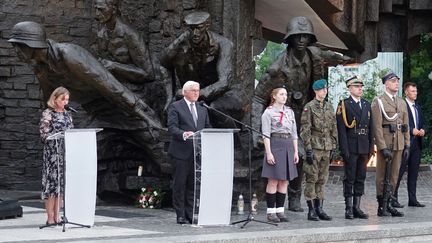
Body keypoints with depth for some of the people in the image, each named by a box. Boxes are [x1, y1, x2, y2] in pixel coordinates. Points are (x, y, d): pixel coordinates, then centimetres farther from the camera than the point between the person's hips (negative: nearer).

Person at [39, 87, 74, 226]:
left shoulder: (67, 114, 15)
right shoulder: (48, 114, -3)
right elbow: (44, 135, -10)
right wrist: (62, 135, -19)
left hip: (66, 153, 6)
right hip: (52, 153, -6)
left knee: (61, 183, 6)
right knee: (51, 183, -6)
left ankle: (57, 217, 10)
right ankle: (50, 218, -4)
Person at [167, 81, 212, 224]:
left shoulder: (202, 110, 19)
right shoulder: (175, 107, 0)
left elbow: (208, 128, 18)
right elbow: (172, 127, -10)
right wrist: (184, 134, -27)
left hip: (198, 152, 5)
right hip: (182, 152, -5)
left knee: (193, 184, 7)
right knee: (180, 184, -2)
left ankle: (190, 214, 11)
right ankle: (180, 215, 3)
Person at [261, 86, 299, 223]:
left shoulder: (290, 112, 15)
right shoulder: (268, 112, -3)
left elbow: (294, 133, 16)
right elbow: (266, 134, -8)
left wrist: (296, 151, 9)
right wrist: (268, 152, -15)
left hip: (288, 146, 6)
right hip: (275, 145, -6)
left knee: (284, 181, 6)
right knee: (273, 181, -4)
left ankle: (280, 210, 11)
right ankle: (271, 211, 1)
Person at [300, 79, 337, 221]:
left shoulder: (329, 107, 13)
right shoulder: (309, 107, -5)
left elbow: (334, 129, 16)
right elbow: (305, 130, -9)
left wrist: (334, 147, 11)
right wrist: (308, 149, -15)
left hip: (327, 148, 6)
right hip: (314, 148, -6)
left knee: (322, 180, 8)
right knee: (312, 179, -3)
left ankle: (319, 209, 13)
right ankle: (311, 210, 0)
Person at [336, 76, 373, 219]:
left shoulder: (367, 105, 14)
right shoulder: (344, 105, -3)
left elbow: (370, 128, 16)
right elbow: (341, 129, -9)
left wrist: (371, 148, 9)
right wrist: (344, 149, -15)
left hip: (364, 148, 6)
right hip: (351, 148, -5)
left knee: (360, 179, 8)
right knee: (349, 179, -1)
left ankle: (357, 208, 14)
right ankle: (348, 209, 3)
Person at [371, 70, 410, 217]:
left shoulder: (402, 103, 15)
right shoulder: (378, 102, -5)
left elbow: (406, 126, 15)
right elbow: (377, 126, -11)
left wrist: (407, 146, 7)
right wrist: (383, 148, -17)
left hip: (399, 144, 6)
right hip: (385, 144, -6)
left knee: (394, 176, 8)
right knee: (383, 176, -1)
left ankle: (389, 205, 15)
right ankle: (381, 207, 4)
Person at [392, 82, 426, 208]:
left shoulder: (418, 107, 19)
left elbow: (422, 122, 24)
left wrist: (422, 130, 3)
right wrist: (411, 130, -17)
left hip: (417, 143, 8)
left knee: (413, 173, 9)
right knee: (399, 171, -6)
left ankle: (412, 199, 13)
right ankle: (393, 198, -3)